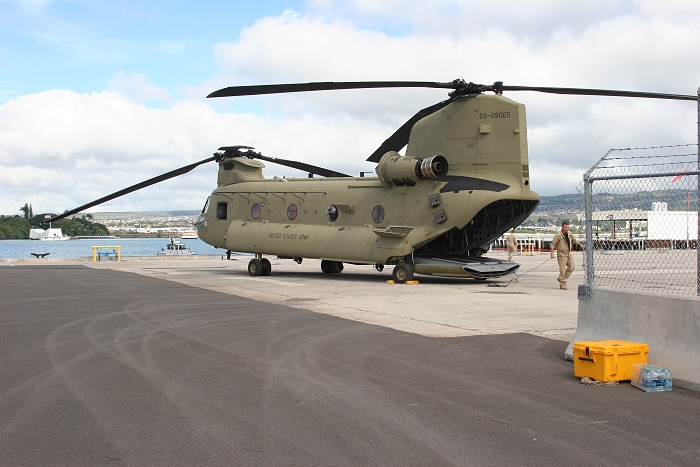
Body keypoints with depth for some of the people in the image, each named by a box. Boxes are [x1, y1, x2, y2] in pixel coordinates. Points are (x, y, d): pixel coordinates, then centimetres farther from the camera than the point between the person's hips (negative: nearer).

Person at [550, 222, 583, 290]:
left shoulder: (569, 233, 8)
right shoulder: (558, 235, -12)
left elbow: (574, 239, 25)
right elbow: (553, 244, -11)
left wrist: (580, 244, 15)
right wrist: (552, 253, -16)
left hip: (569, 254, 7)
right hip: (562, 254, -7)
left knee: (572, 267, 4)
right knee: (562, 269, -7)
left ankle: (561, 278, 17)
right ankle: (562, 284, 0)